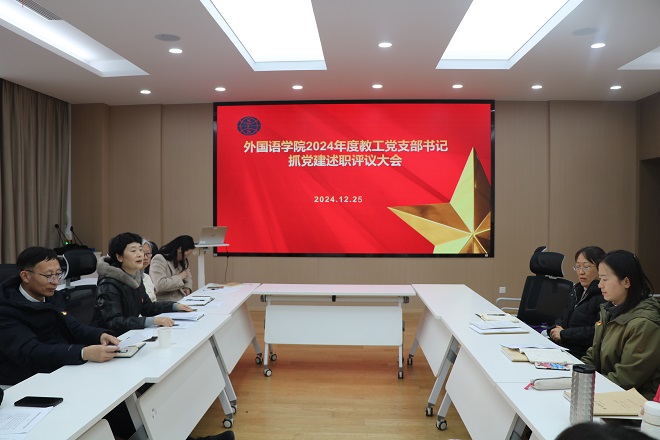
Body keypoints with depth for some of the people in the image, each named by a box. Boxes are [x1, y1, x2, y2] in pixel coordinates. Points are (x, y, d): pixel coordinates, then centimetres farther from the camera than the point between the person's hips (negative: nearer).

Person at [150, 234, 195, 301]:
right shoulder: (159, 259, -11)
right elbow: (159, 285, -23)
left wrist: (187, 288, 7)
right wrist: (179, 277, -13)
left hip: (182, 299, 8)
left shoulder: (181, 260, 14)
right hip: (165, 302, -8)